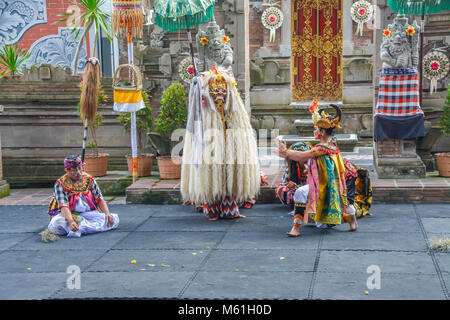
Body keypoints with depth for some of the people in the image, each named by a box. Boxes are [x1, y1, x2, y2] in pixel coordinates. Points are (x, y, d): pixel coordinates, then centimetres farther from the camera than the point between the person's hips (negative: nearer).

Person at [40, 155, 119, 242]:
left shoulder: (89, 179, 3)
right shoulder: (60, 184, -10)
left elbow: (99, 199, 6)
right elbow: (63, 207, -22)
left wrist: (107, 214, -13)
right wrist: (71, 221, -41)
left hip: (89, 214, 5)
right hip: (69, 215, -5)